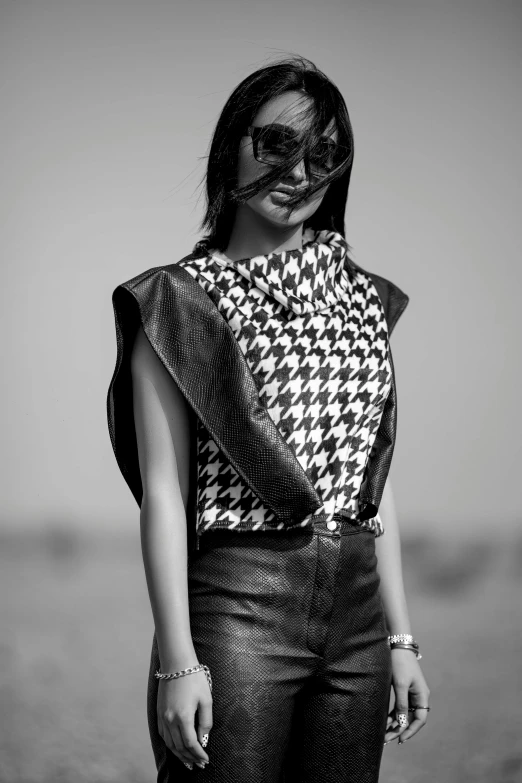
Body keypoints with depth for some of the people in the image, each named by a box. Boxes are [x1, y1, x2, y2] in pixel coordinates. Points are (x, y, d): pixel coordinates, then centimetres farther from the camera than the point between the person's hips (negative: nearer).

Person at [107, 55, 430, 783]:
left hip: (356, 606, 5)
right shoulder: (182, 301, -2)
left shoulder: (364, 297, 12)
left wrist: (400, 638, 10)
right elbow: (163, 490, -7)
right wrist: (177, 659, -13)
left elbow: (374, 478, 13)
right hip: (240, 605, -5)